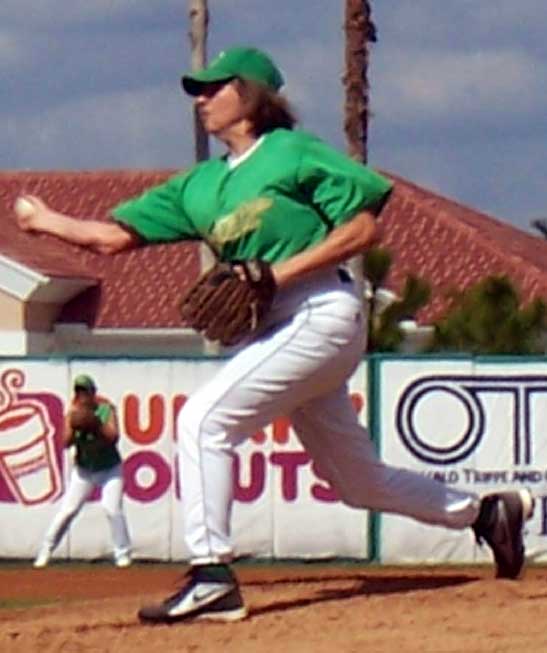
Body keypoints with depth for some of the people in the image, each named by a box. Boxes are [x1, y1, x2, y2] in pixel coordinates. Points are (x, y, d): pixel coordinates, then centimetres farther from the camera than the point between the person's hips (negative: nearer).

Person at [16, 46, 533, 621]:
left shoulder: (294, 152, -3)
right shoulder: (200, 185, 16)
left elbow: (363, 228, -9)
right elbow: (113, 236, 14)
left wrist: (277, 275, -15)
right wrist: (42, 220, 9)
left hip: (321, 314, -8)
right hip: (279, 330, 8)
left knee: (204, 418, -20)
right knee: (358, 481, 15)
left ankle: (211, 578, -21)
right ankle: (485, 511, 32)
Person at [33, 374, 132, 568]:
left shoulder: (106, 409, -10)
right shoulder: (73, 412, -5)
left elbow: (114, 437, -19)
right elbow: (66, 442, -13)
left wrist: (97, 425, -33)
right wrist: (73, 423, -28)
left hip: (109, 469, -2)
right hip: (83, 470, 2)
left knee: (112, 508, -15)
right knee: (67, 510, -4)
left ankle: (123, 554, -3)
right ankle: (45, 551, 3)